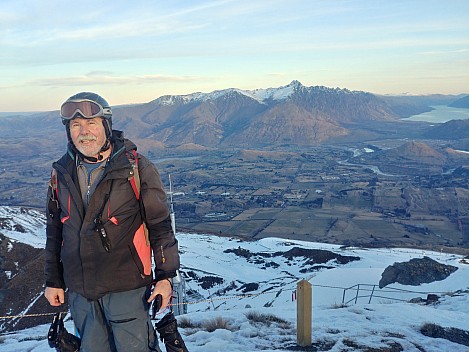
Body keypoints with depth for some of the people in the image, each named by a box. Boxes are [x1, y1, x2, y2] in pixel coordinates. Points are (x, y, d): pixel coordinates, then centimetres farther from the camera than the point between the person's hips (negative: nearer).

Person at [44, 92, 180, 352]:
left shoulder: (135, 168, -9)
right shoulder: (62, 172, 4)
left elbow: (160, 225, -6)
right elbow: (54, 231, 13)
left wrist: (165, 276, -7)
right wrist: (53, 281, 14)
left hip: (127, 286, -4)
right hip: (79, 289, 4)